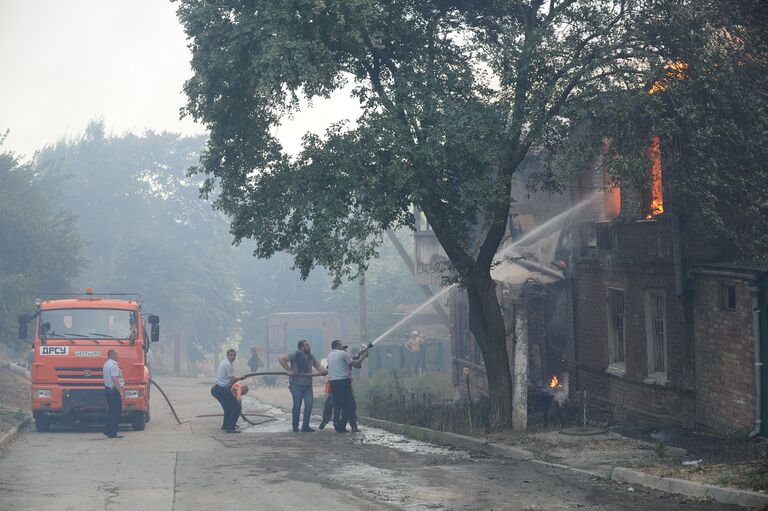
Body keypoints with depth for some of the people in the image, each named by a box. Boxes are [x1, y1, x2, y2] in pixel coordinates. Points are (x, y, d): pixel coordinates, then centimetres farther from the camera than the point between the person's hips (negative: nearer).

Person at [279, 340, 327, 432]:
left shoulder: (311, 356, 11)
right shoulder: (295, 356, -7)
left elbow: (317, 365, 13)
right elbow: (282, 359, -11)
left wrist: (322, 370, -9)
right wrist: (288, 370, -17)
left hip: (308, 384, 5)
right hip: (296, 384, -5)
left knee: (309, 403, -3)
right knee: (297, 405, 0)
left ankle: (305, 426, 6)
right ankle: (295, 427, 13)